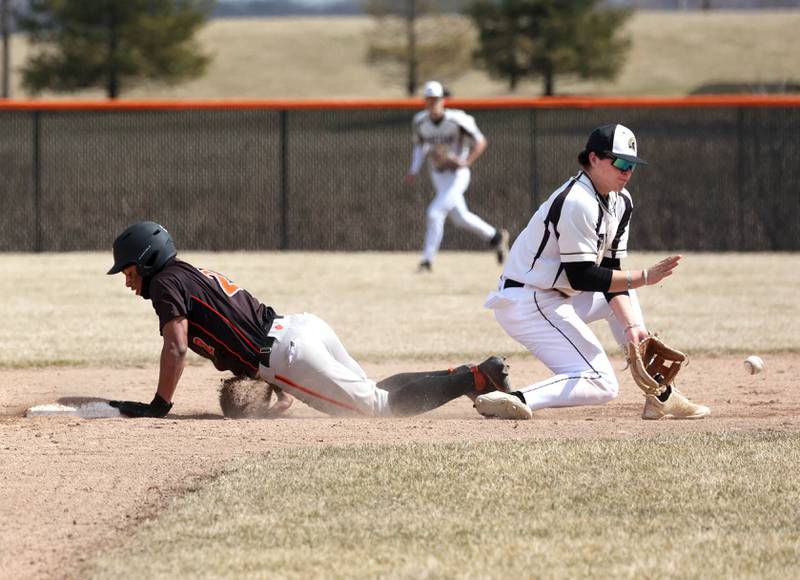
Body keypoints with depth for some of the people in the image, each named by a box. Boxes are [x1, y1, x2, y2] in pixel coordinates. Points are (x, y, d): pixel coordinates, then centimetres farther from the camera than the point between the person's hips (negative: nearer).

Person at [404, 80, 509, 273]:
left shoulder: (457, 120, -21)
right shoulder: (420, 121, -4)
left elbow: (481, 142, -13)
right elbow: (420, 145, 14)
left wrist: (466, 162, -26)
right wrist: (414, 170, 1)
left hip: (457, 175, -6)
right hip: (438, 176, 6)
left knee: (435, 213, -18)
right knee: (460, 218, 15)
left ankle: (427, 260, -9)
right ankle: (496, 237, 37)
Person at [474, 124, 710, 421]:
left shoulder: (620, 202, 9)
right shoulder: (579, 203, -21)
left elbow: (609, 272, 6)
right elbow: (582, 278, -22)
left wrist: (631, 325, -5)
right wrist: (644, 277, -22)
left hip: (555, 297, 10)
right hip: (528, 304, -10)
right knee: (602, 384, -14)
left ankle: (661, 396, 14)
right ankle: (516, 401, -28)